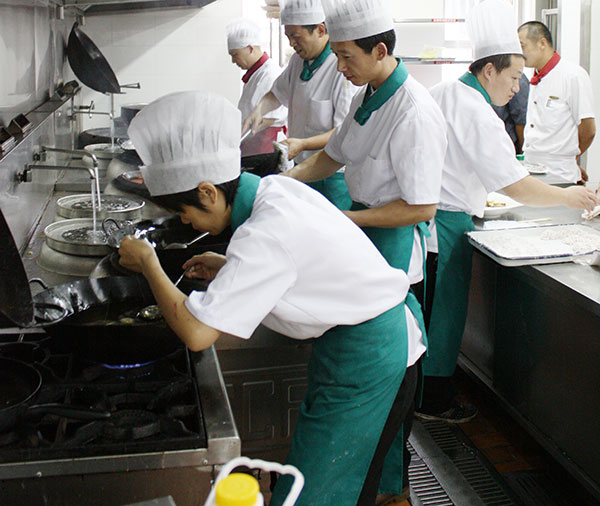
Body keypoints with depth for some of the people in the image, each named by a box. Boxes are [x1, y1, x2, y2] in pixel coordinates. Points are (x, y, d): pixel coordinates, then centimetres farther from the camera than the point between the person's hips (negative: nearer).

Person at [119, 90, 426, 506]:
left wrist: (149, 265, -14)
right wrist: (228, 268, 8)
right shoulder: (275, 188, -1)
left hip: (365, 355, -9)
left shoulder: (265, 234, -29)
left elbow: (197, 333, -29)